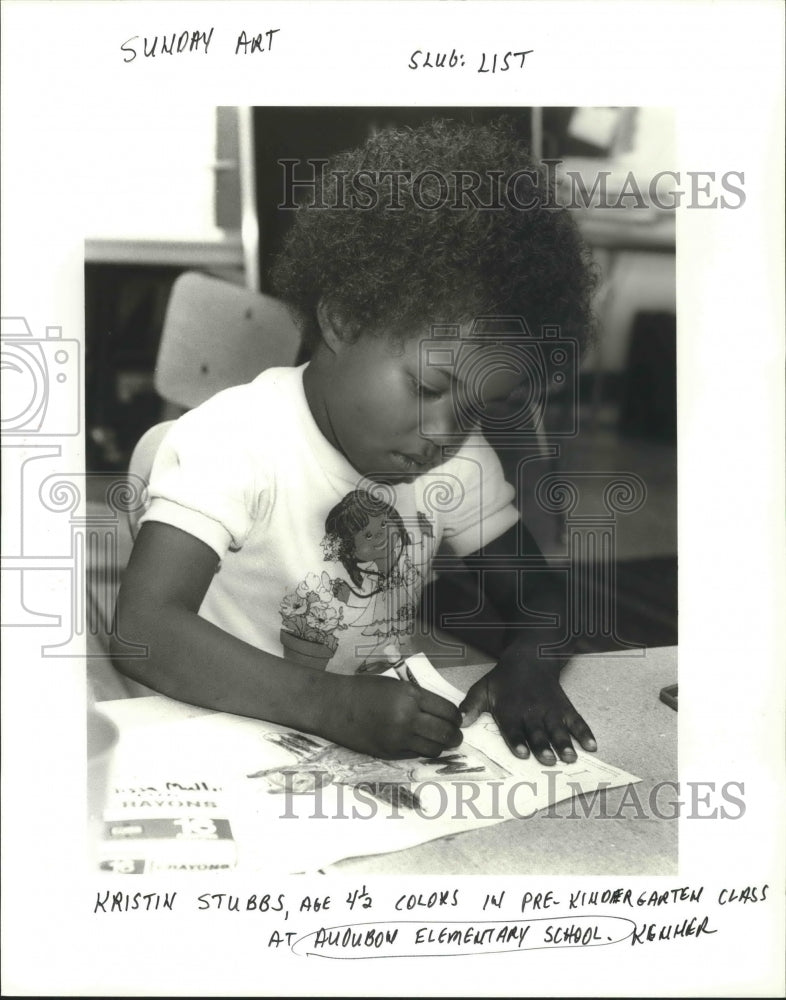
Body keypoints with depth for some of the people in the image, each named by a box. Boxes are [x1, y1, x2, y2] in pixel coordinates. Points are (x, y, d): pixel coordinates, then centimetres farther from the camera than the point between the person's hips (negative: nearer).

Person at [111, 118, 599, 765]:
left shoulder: (457, 450, 0)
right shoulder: (233, 439, -18)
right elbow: (142, 631, -28)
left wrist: (530, 663, -18)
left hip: (395, 748, 4)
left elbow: (537, 595, 5)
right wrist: (338, 705, -37)